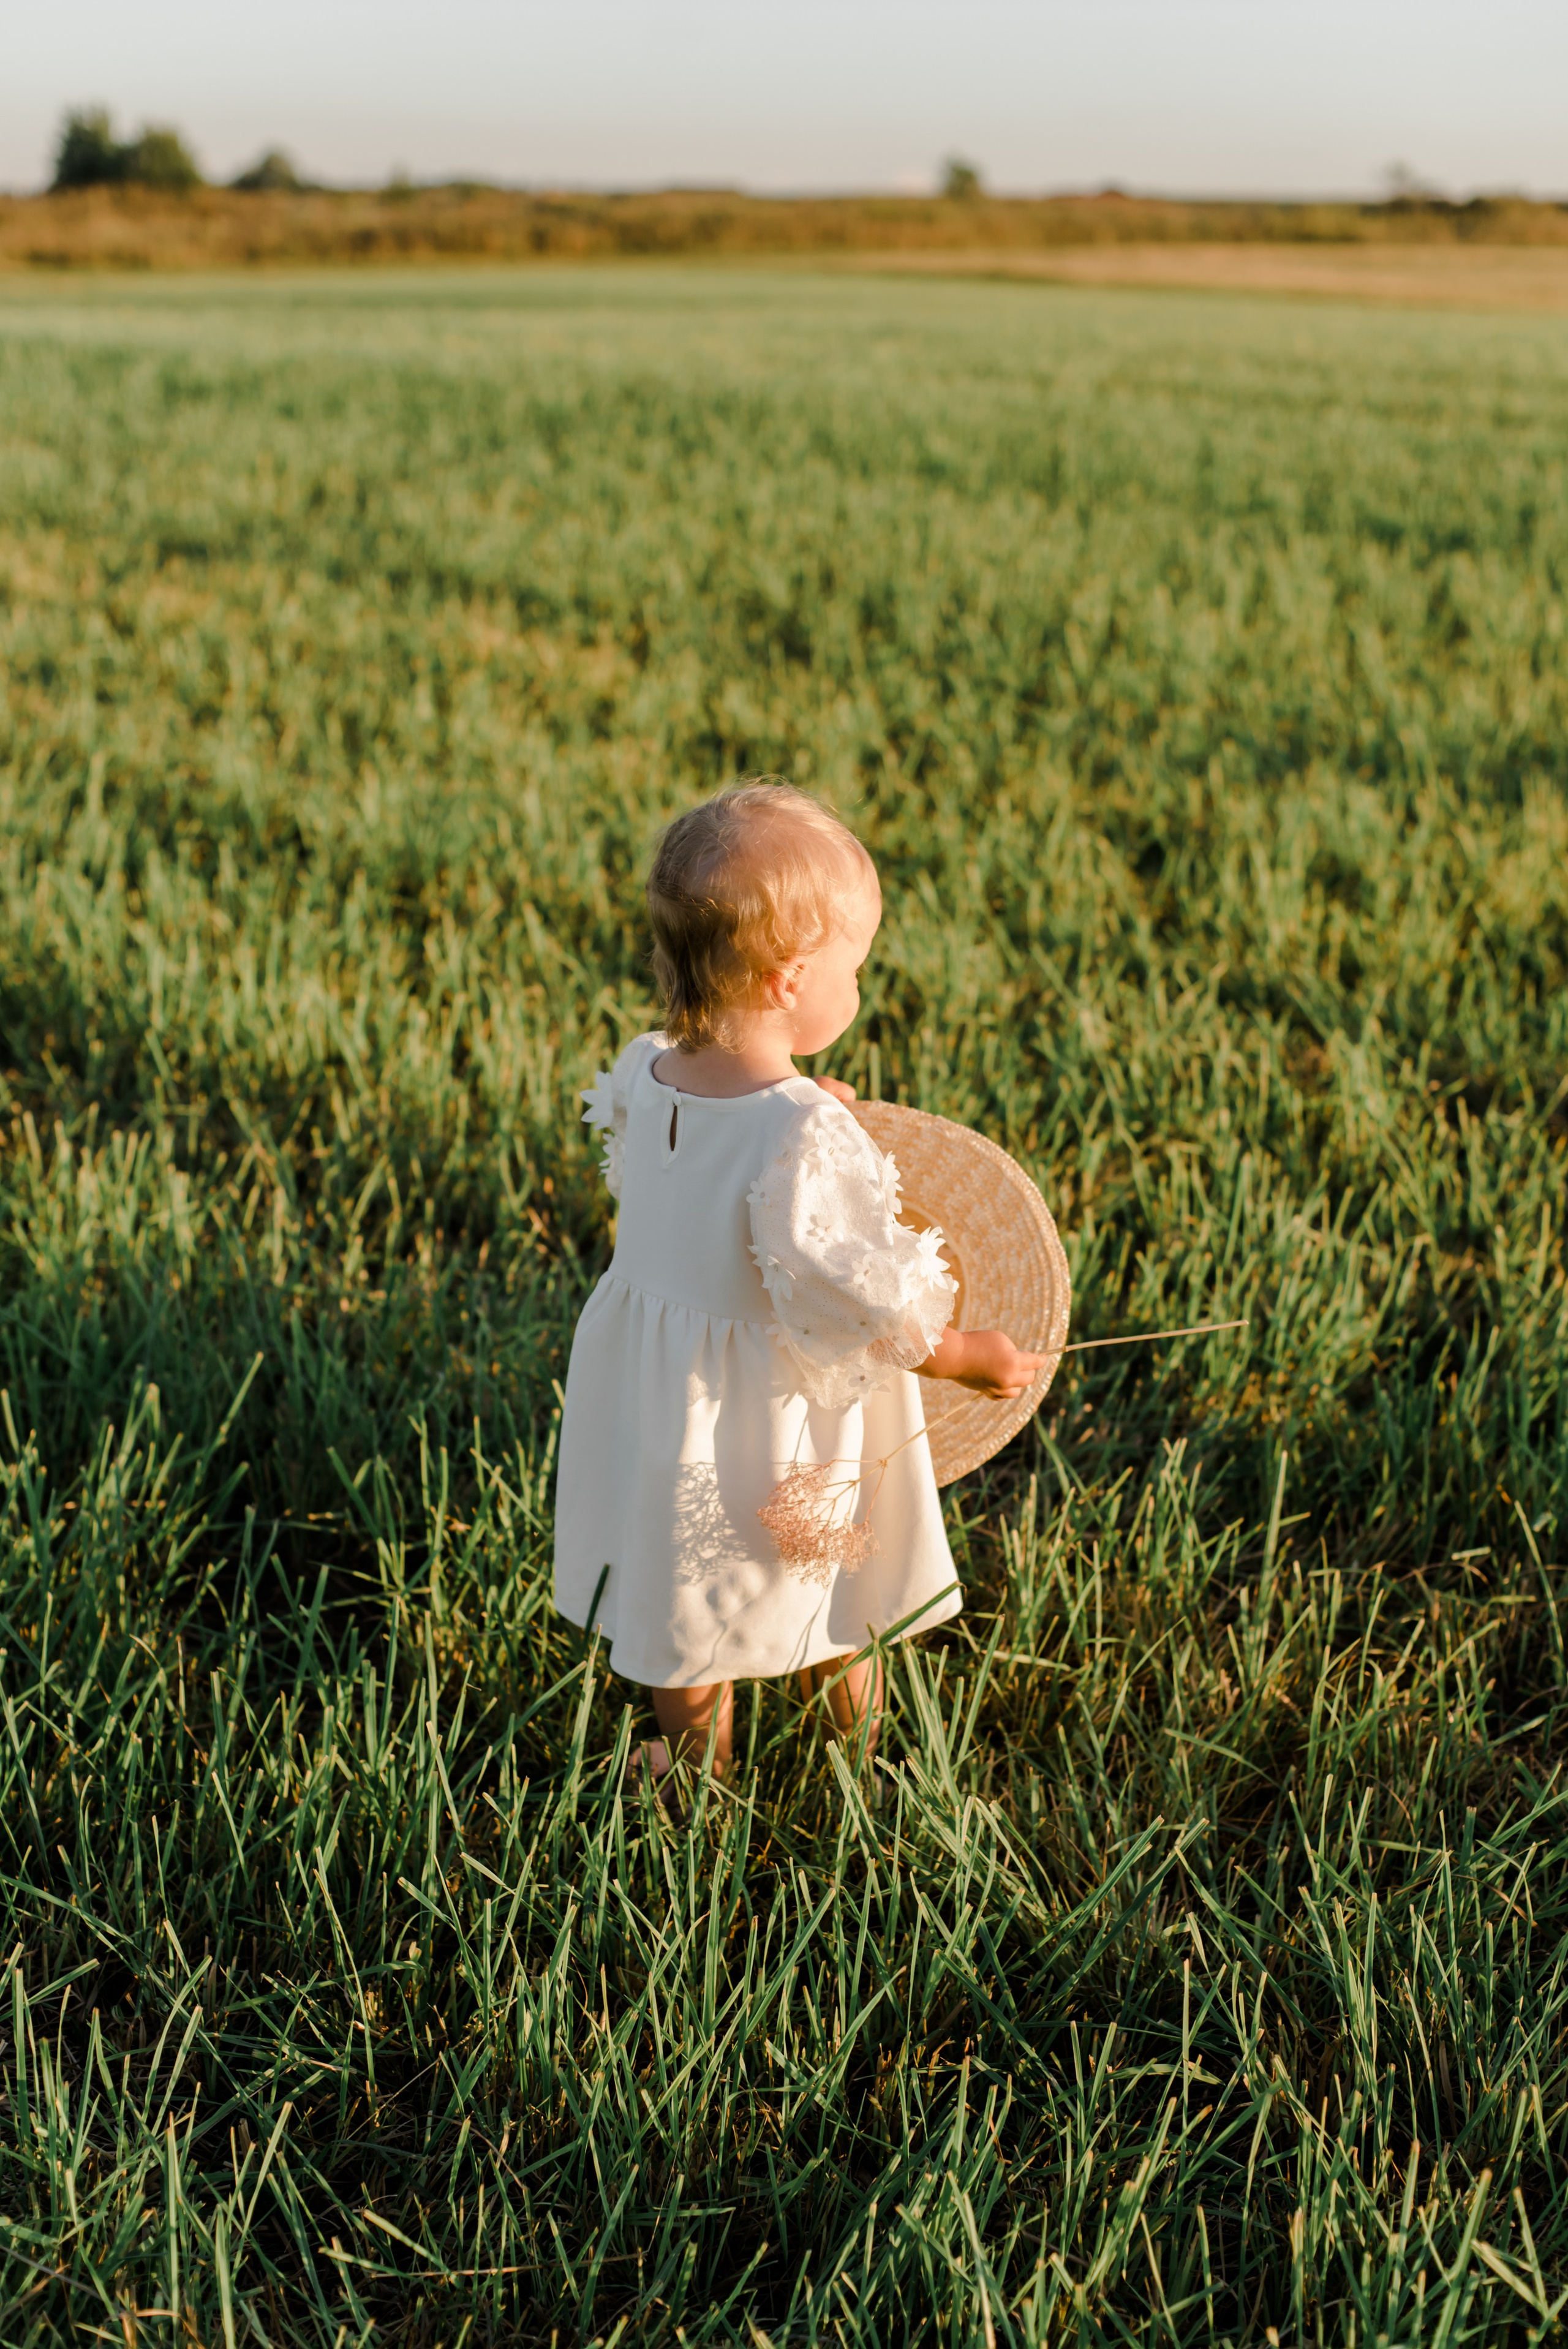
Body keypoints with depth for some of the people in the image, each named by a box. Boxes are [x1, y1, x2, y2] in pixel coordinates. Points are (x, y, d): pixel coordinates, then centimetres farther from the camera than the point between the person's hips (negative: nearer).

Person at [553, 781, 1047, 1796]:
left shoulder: (641, 1075, -14)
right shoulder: (804, 1137, -33)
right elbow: (846, 1301, -26)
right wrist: (967, 1354, -10)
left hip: (653, 1395, 5)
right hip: (778, 1424, -5)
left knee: (688, 1596, 27)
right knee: (836, 1604, 24)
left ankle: (697, 1767, 48)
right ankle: (859, 1762, 48)